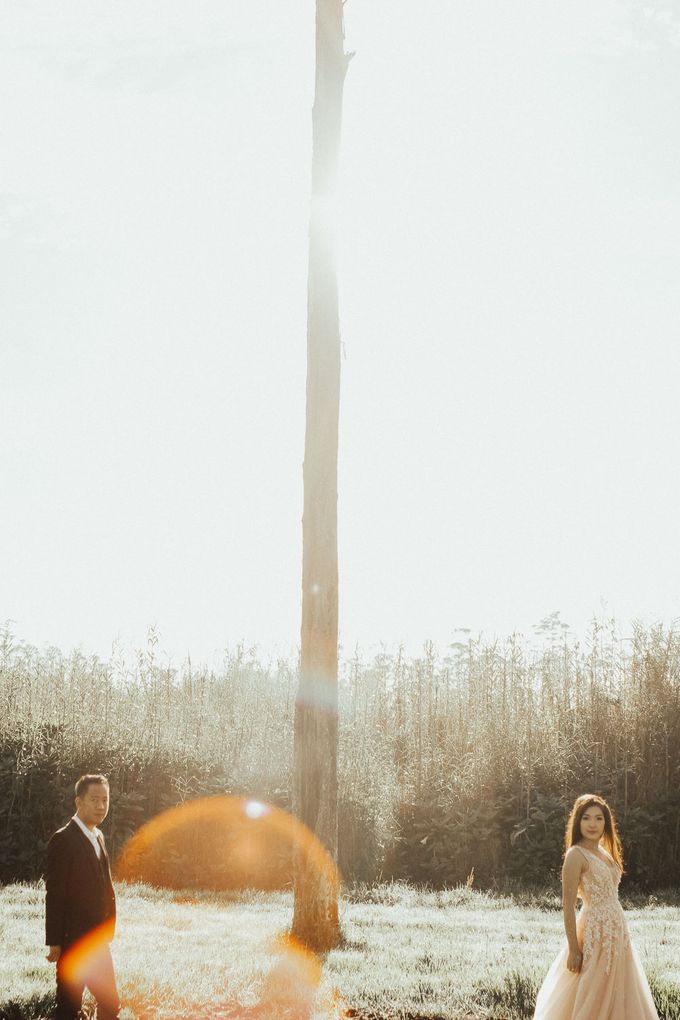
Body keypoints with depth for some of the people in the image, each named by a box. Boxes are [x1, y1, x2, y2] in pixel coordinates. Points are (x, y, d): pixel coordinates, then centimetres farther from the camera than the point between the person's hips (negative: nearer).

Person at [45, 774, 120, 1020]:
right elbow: (54, 894, -16)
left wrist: (106, 933, 12)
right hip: (72, 942, -8)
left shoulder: (97, 837, 12)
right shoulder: (63, 840, -14)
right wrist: (54, 942, -16)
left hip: (97, 941, 8)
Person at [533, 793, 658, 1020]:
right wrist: (573, 949, -17)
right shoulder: (576, 854, -12)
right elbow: (568, 905, -14)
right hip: (595, 934, -8)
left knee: (616, 998, 13)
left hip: (616, 932, 8)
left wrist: (620, 936, 13)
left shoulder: (605, 853, 12)